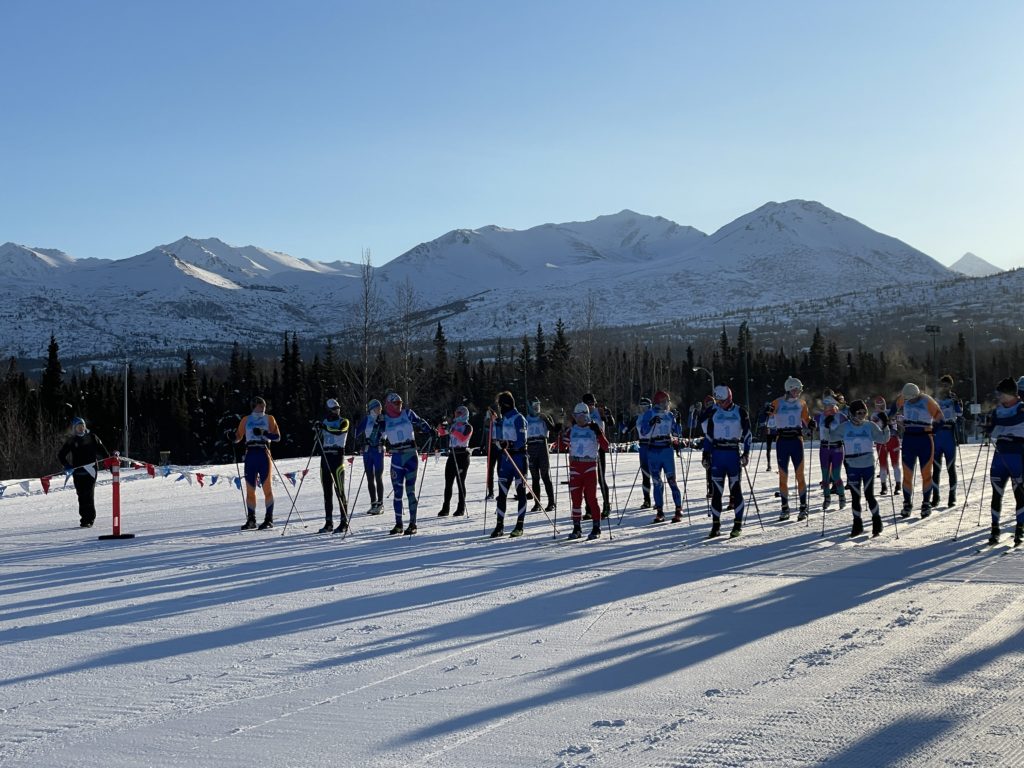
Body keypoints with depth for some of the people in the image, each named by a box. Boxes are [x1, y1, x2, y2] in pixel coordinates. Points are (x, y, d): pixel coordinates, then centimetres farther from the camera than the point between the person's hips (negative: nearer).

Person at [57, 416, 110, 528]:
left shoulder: (92, 437, 7)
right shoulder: (71, 441, 9)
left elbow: (102, 451, 9)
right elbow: (61, 455, 12)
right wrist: (66, 466, -3)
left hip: (90, 470, -2)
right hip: (77, 472, 2)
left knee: (88, 495, -11)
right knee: (82, 496, 0)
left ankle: (89, 519, -11)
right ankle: (85, 518, 6)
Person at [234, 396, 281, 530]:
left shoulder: (269, 419, 6)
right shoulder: (246, 420, 13)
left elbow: (277, 436, -2)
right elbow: (238, 437, 15)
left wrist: (263, 433, -16)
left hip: (264, 455, -3)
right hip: (250, 455, 3)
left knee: (267, 488, -3)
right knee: (250, 489, 3)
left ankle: (269, 519, 0)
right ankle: (251, 520, 11)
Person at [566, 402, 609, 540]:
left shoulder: (594, 429, 0)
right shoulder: (571, 430, 9)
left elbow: (605, 446, -7)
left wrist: (598, 433, -20)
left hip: (590, 466, -3)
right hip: (575, 466, 3)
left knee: (591, 497, -6)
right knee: (576, 498, 4)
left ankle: (596, 527, 2)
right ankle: (577, 528, 11)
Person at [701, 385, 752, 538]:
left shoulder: (740, 412, 2)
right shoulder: (714, 413, 9)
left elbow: (747, 434, 3)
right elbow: (708, 435, 13)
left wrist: (746, 453, -5)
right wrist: (705, 454, 8)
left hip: (734, 453, -2)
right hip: (717, 453, 2)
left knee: (735, 488, -3)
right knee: (716, 489, 1)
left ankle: (738, 524, 3)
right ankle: (716, 524, 8)